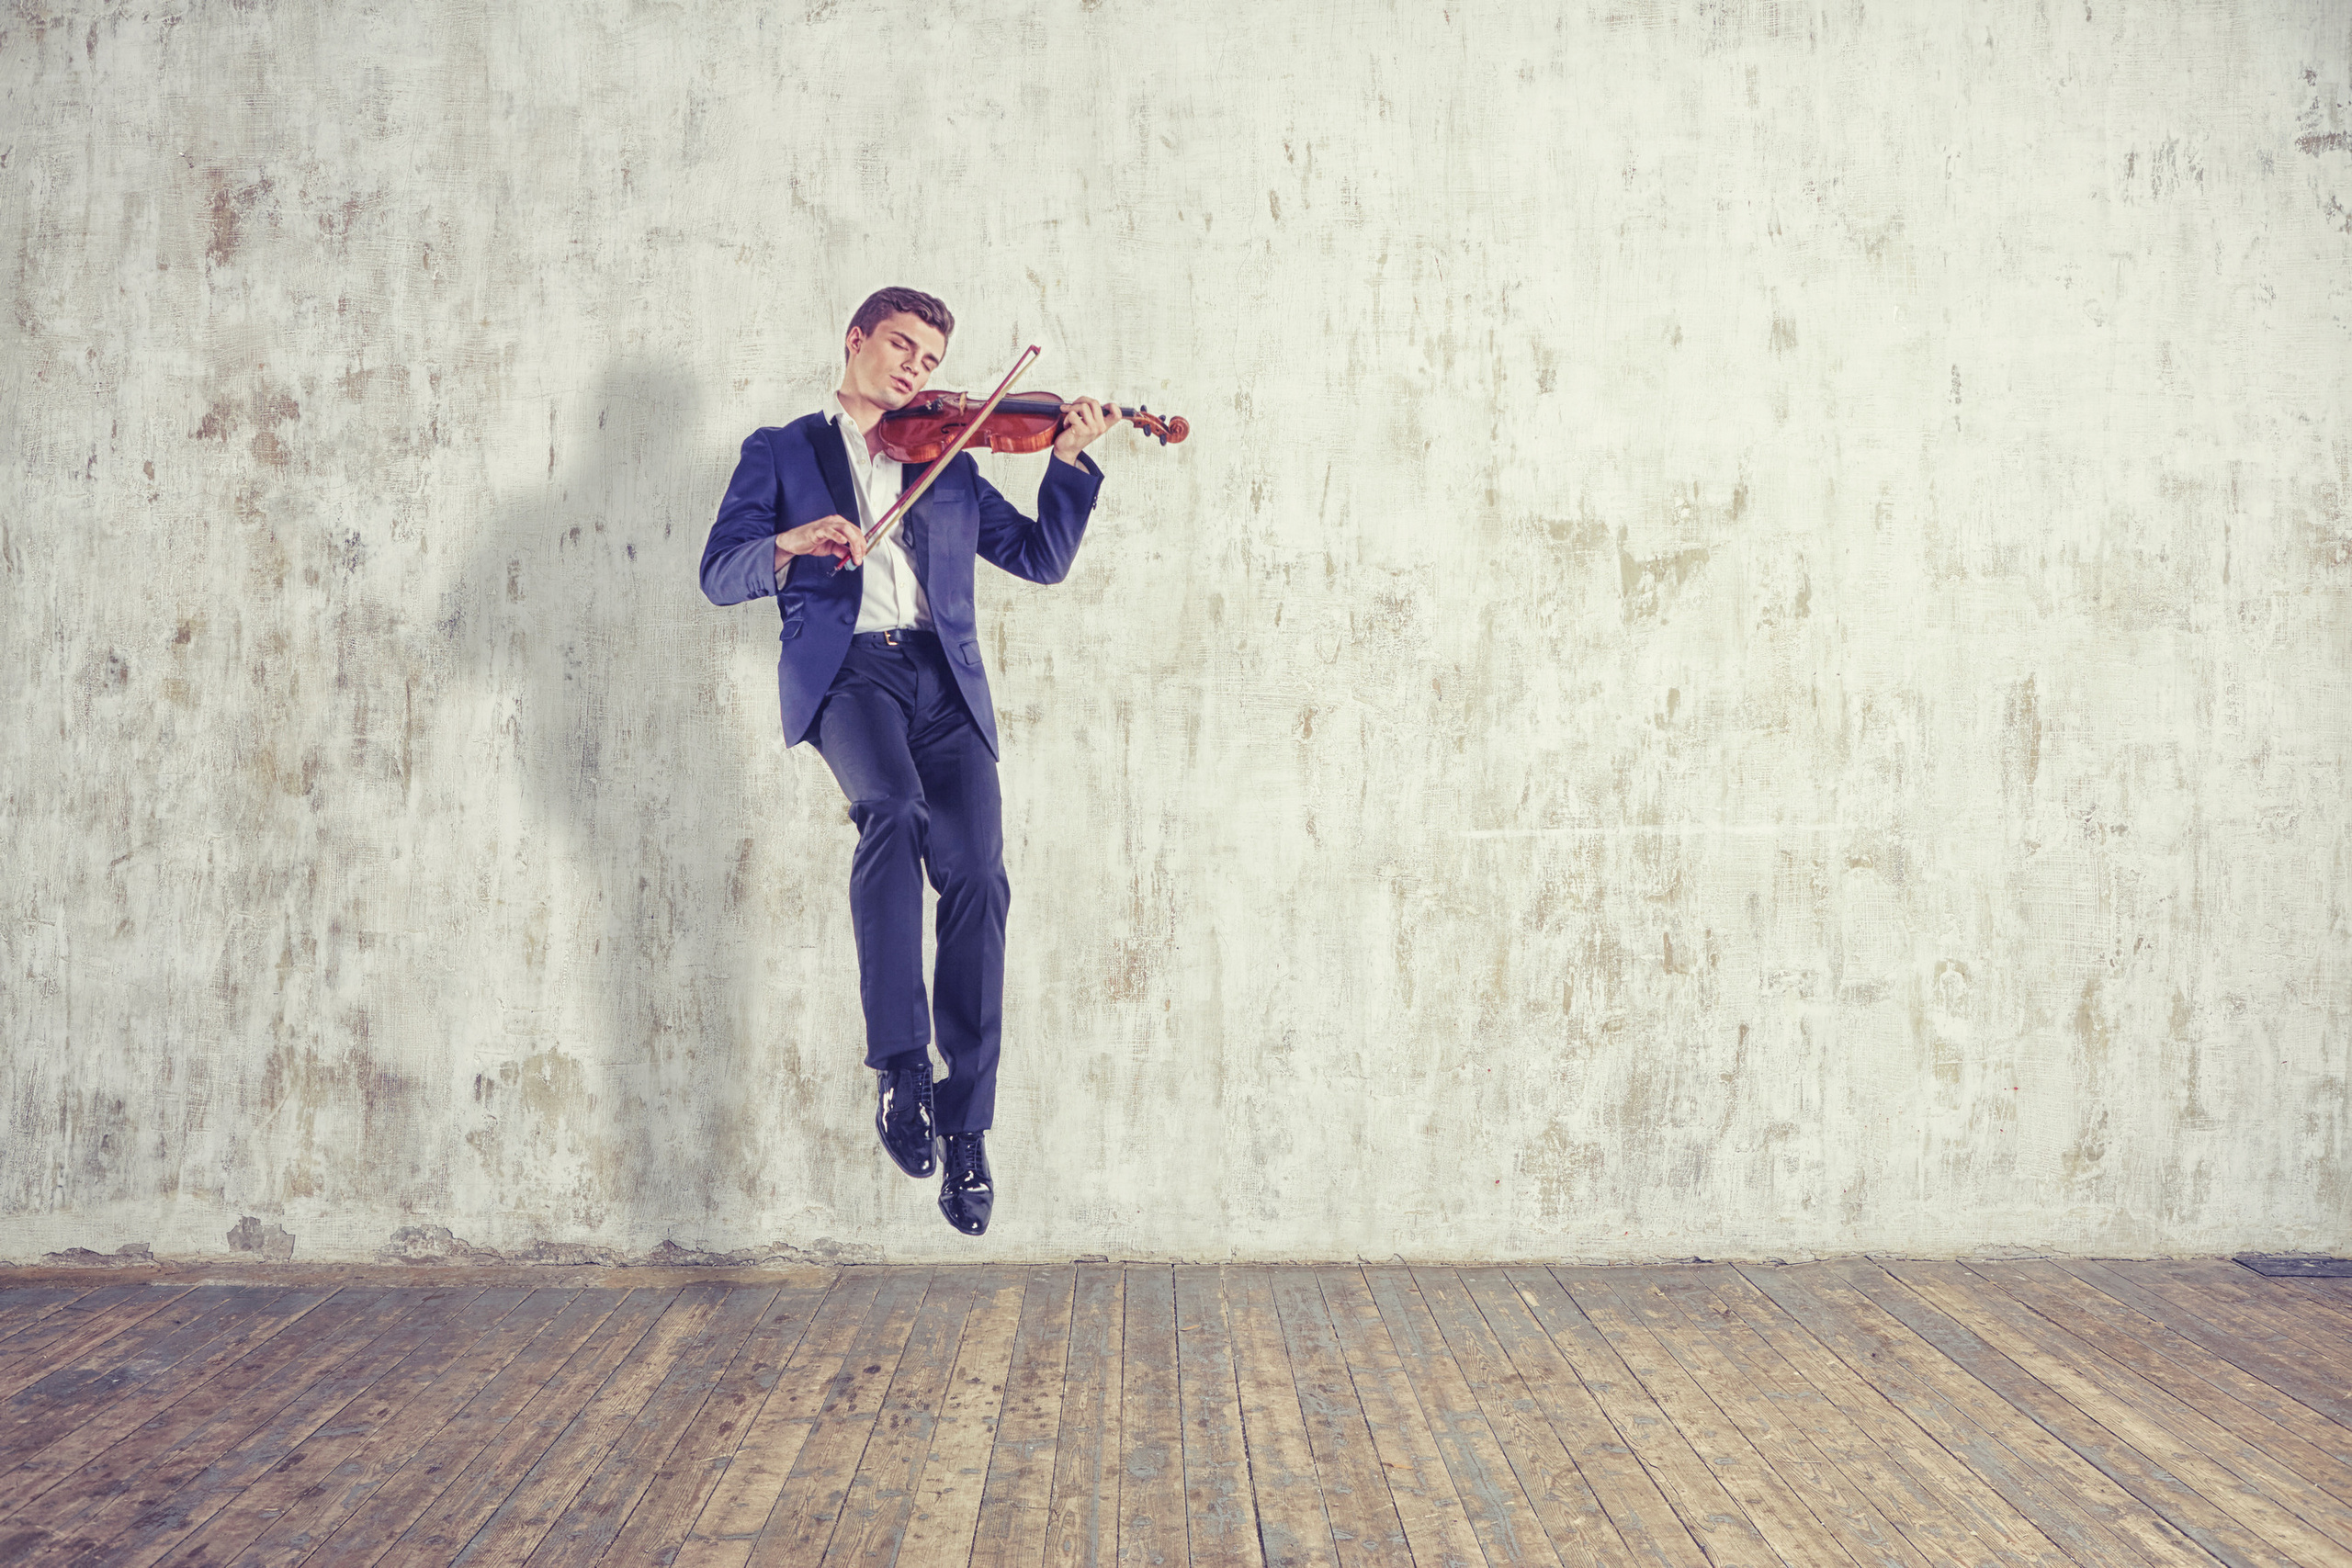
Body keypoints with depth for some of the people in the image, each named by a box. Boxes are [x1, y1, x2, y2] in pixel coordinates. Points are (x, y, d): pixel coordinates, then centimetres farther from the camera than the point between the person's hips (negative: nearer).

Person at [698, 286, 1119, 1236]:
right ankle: (898, 1068, -27)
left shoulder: (950, 464, 27)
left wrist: (1069, 461, 5)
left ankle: (964, 1128, -8)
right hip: (844, 668, -3)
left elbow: (1042, 558, 19)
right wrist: (789, 545, -14)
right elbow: (719, 574, 7)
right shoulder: (781, 453, 19)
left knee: (976, 878, -15)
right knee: (895, 808, -33)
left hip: (944, 680, 3)